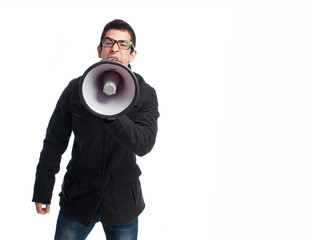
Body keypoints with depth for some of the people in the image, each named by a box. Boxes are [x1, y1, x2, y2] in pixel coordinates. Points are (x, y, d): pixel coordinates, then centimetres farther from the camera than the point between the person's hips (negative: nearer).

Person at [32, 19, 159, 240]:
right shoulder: (76, 88, -5)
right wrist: (43, 191, 3)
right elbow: (54, 142, 2)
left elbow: (144, 145, -20)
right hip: (78, 195, 1)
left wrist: (114, 116, -36)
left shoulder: (146, 94, -7)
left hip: (122, 201, 0)